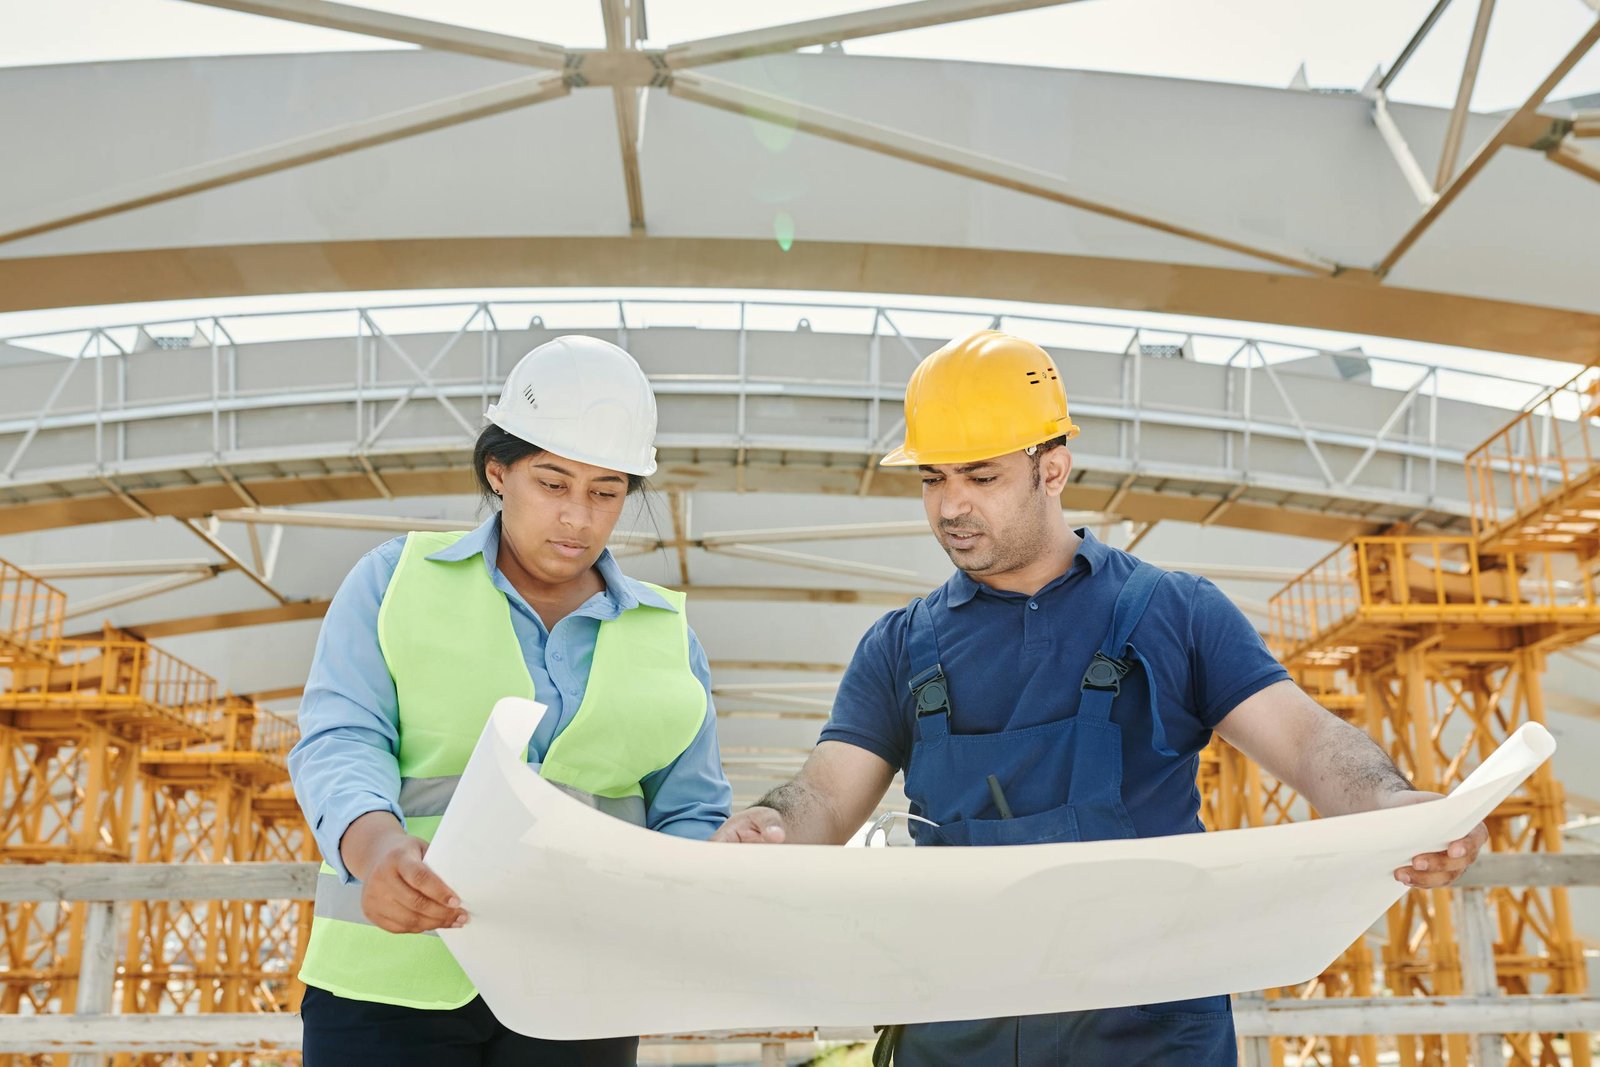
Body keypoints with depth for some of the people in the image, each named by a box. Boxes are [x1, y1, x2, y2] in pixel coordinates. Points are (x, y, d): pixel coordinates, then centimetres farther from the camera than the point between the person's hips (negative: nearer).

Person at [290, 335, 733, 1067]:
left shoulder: (665, 632, 10)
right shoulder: (397, 579, 4)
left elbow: (695, 816, 8)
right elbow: (340, 742, -7)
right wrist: (376, 846, -28)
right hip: (396, 978, -2)